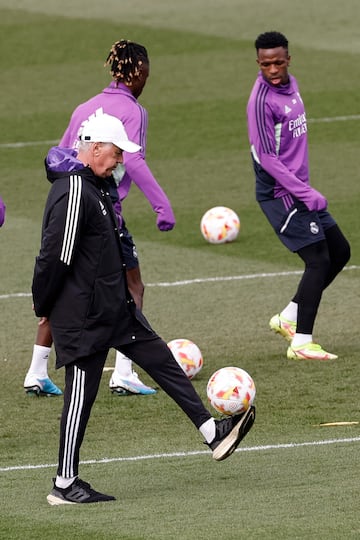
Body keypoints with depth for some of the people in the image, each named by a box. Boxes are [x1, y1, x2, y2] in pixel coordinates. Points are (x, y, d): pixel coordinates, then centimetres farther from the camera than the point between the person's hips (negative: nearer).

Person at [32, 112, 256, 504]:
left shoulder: (94, 185, 13)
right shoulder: (73, 193, -22)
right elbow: (54, 256, -23)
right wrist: (43, 308, -14)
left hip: (114, 307, 10)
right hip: (83, 318, -10)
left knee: (162, 360, 10)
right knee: (81, 394, -4)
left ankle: (212, 433, 14)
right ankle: (64, 485, 4)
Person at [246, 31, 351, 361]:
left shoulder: (291, 86, 9)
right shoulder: (262, 100, -19)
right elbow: (265, 158, -21)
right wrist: (305, 193, -22)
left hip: (300, 191, 9)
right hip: (280, 194, -9)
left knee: (339, 252, 13)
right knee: (319, 261, -10)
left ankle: (289, 318, 19)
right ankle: (301, 344, -4)